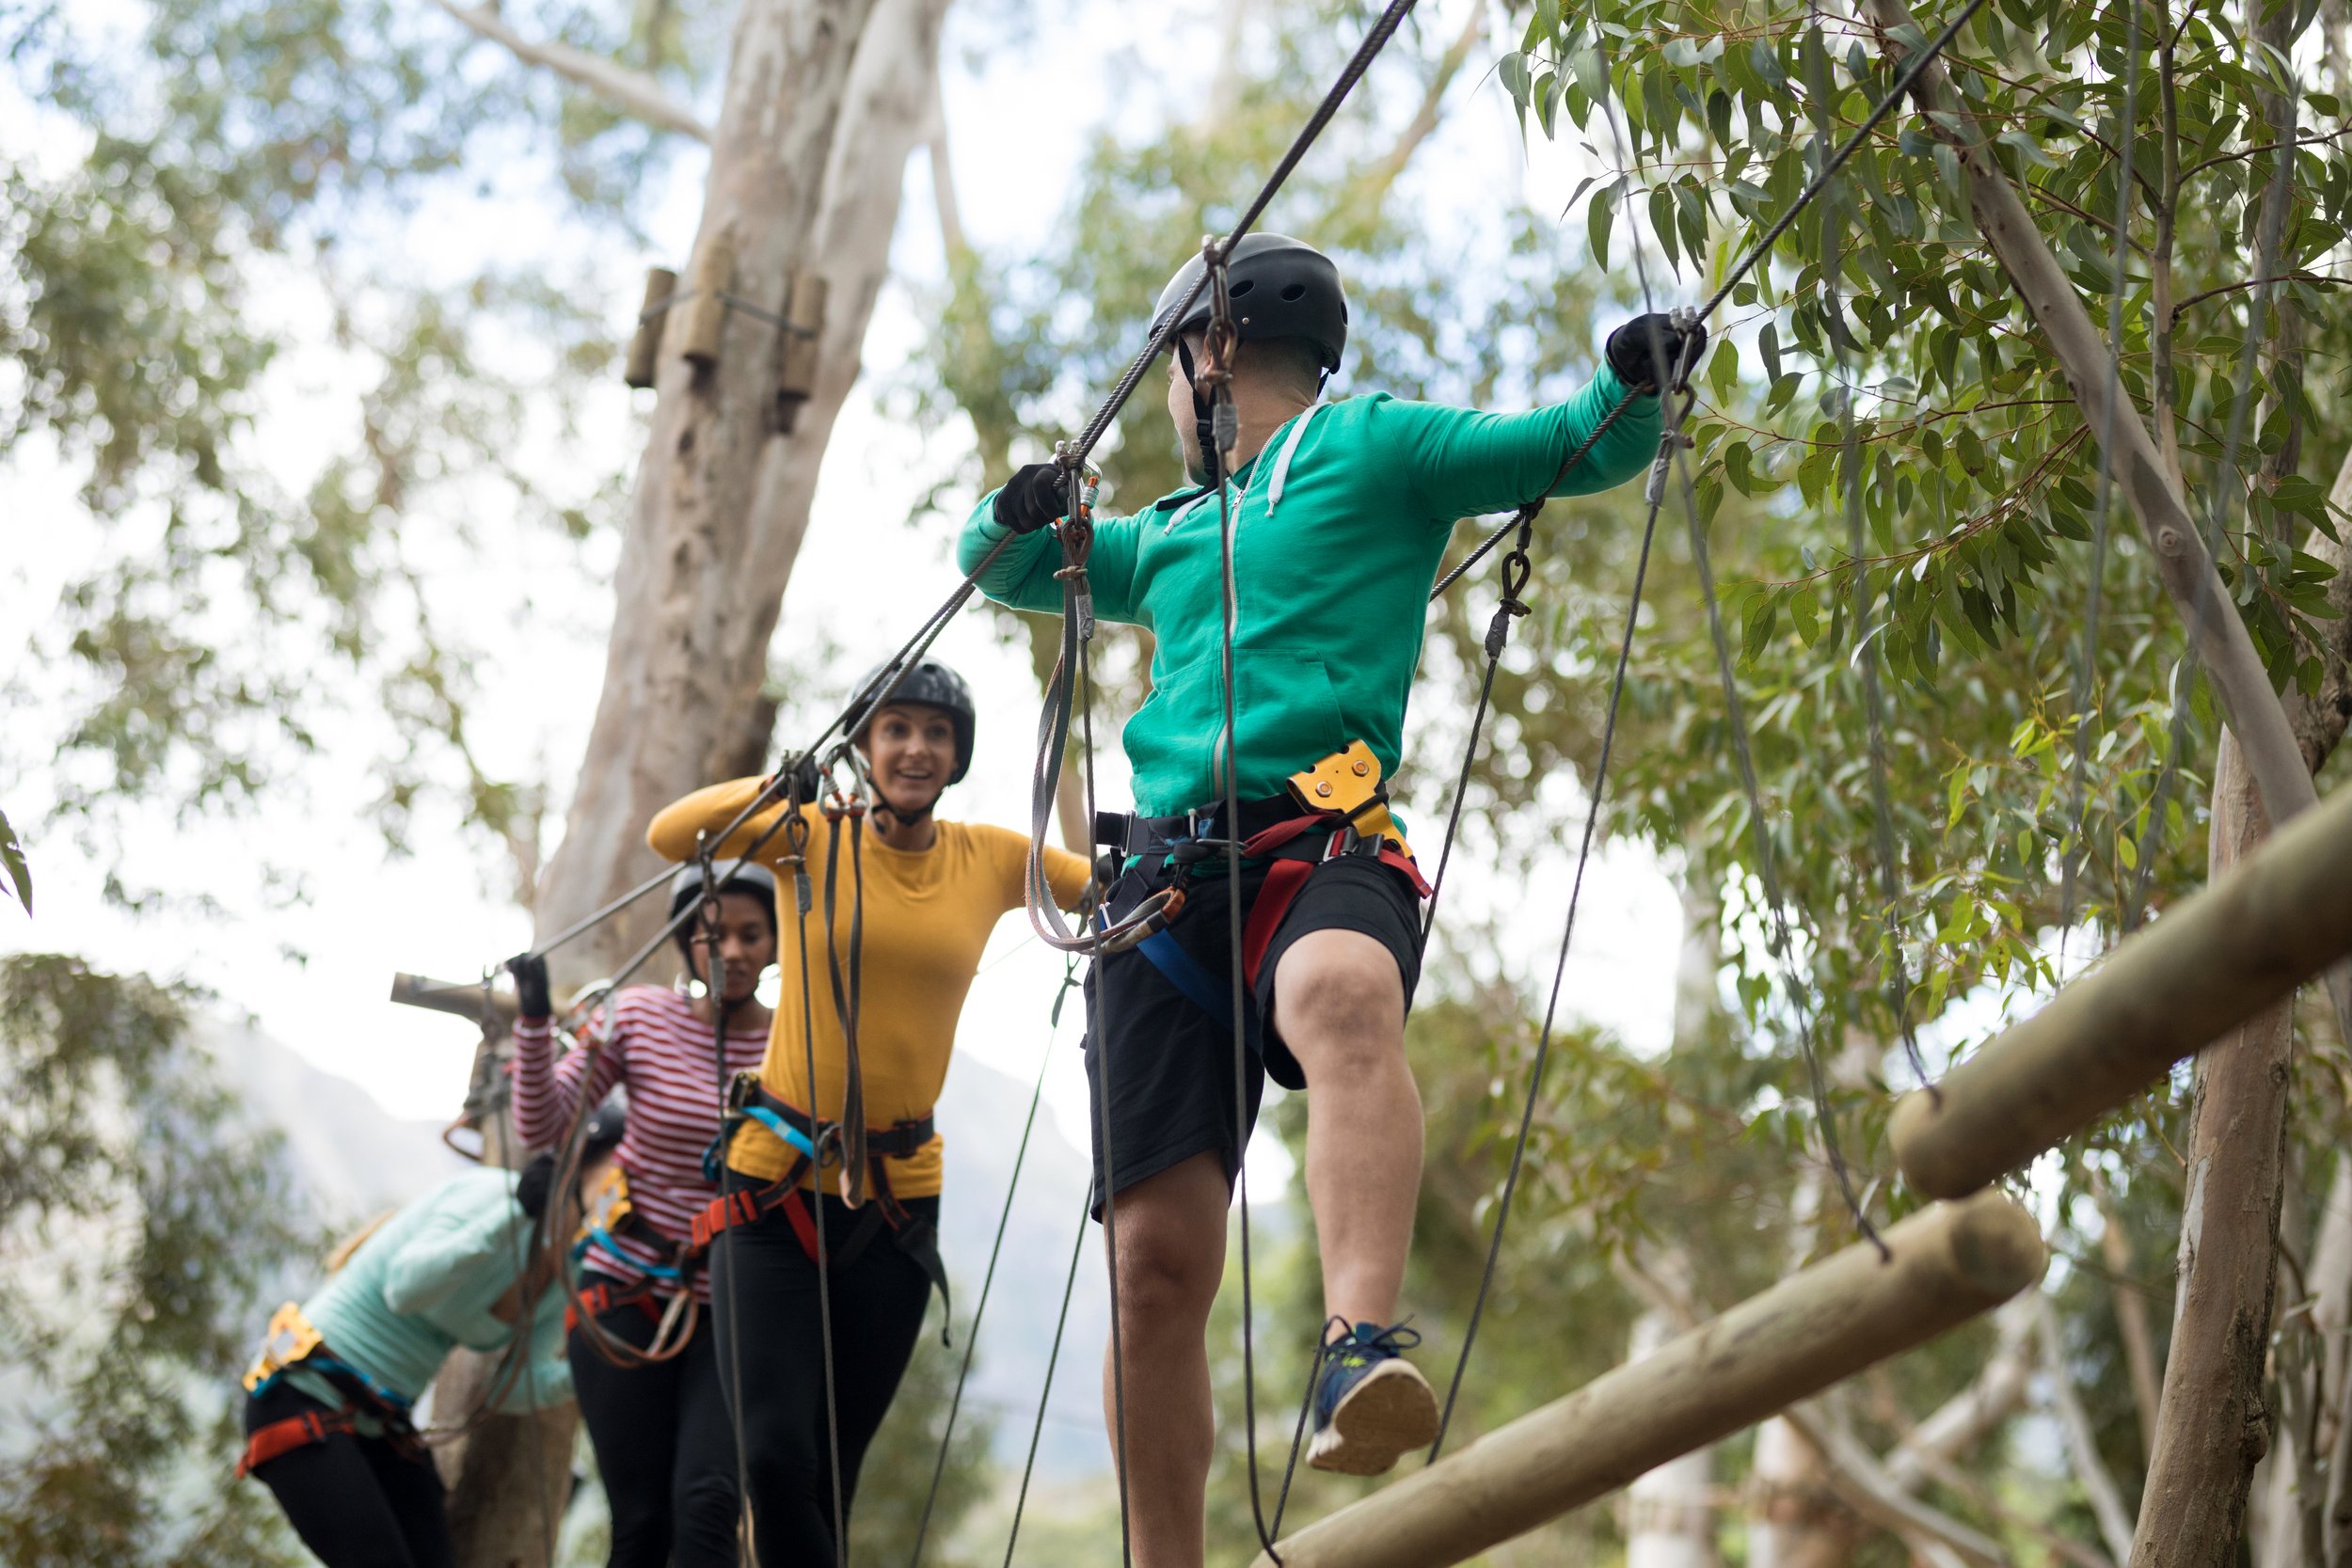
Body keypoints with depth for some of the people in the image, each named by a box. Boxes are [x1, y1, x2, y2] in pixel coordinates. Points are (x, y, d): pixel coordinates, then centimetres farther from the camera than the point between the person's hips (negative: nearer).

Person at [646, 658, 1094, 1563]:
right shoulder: (815, 835, -4)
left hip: (899, 1195, 2)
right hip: (776, 1183, -2)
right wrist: (772, 788, -35)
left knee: (834, 1472, 7)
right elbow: (669, 836, -17)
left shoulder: (992, 860, 3)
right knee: (775, 1461, -14)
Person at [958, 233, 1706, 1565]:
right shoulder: (1168, 534, 32)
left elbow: (1578, 452, 10)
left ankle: (1365, 1345, -58)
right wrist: (1018, 520, 20)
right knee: (1161, 1257, -6)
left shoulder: (1373, 447, 16)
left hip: (1322, 847, -5)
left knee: (1340, 994, -41)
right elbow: (999, 570, 44)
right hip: (1166, 878, 5)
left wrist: (1633, 385, -12)